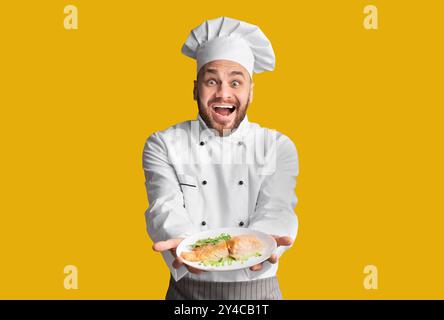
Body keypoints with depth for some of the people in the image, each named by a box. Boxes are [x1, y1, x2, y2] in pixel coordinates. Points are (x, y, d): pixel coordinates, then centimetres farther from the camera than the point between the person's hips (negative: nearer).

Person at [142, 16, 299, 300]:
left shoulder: (279, 147, -1)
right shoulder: (163, 145, -3)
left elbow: (276, 209, -14)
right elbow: (165, 208, -16)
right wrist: (186, 244, -37)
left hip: (258, 289, 1)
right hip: (188, 290, 0)